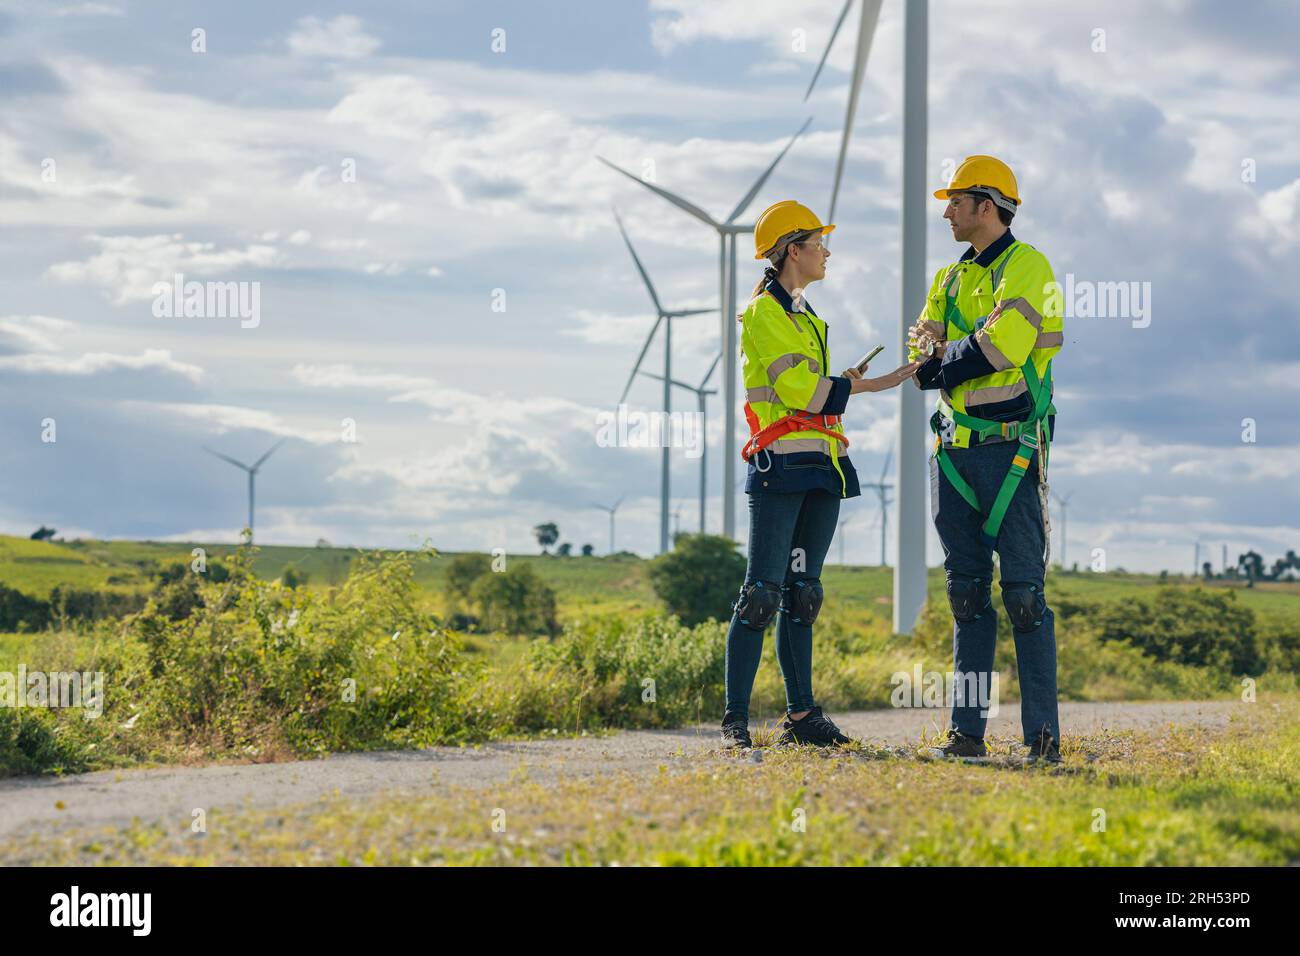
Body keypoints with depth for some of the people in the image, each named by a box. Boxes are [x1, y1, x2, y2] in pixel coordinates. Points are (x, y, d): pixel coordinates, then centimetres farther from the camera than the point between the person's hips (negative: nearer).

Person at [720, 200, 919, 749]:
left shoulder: (806, 316, 21)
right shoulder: (763, 314, -6)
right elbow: (798, 389, -14)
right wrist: (849, 385, -1)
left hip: (821, 468, 9)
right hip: (780, 467, -9)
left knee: (802, 594, 9)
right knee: (763, 593, -10)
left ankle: (800, 715, 11)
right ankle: (735, 719, -9)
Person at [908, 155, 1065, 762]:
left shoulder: (1027, 267, -5)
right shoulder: (950, 280, 18)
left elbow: (1000, 347, -18)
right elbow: (923, 359, 11)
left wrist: (943, 361, -3)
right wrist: (936, 358, -12)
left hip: (1011, 450, -7)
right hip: (956, 452, 7)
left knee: (1024, 593, -7)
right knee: (966, 592, 7)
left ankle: (1043, 733, -4)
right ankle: (968, 730, 10)